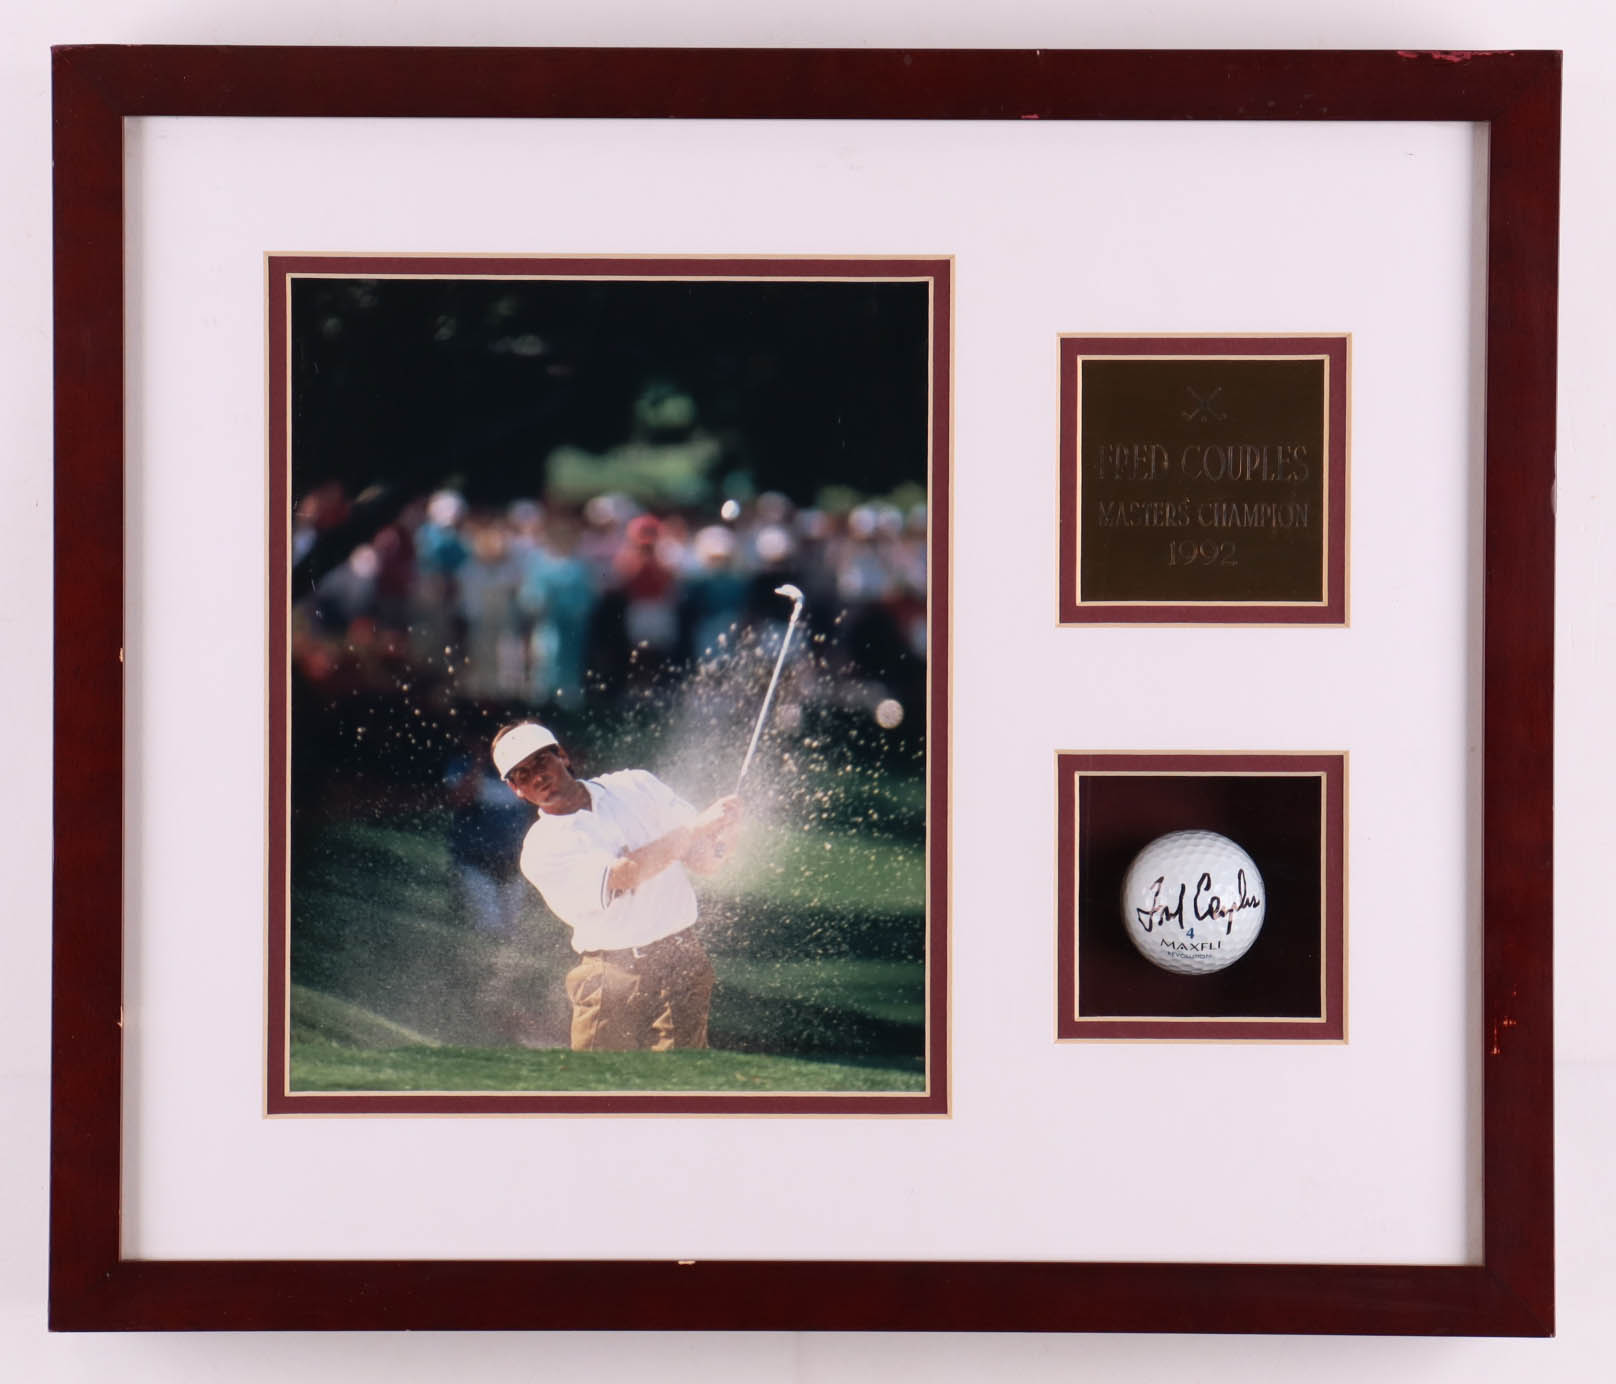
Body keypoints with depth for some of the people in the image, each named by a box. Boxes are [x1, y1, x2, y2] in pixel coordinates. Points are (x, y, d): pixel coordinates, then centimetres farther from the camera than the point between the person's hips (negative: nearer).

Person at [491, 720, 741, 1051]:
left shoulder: (636, 786, 10)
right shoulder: (541, 849, -3)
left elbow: (705, 862, 7)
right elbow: (622, 876, -17)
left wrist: (722, 830, -15)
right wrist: (695, 828, -16)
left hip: (680, 961, 1)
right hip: (609, 979, -1)